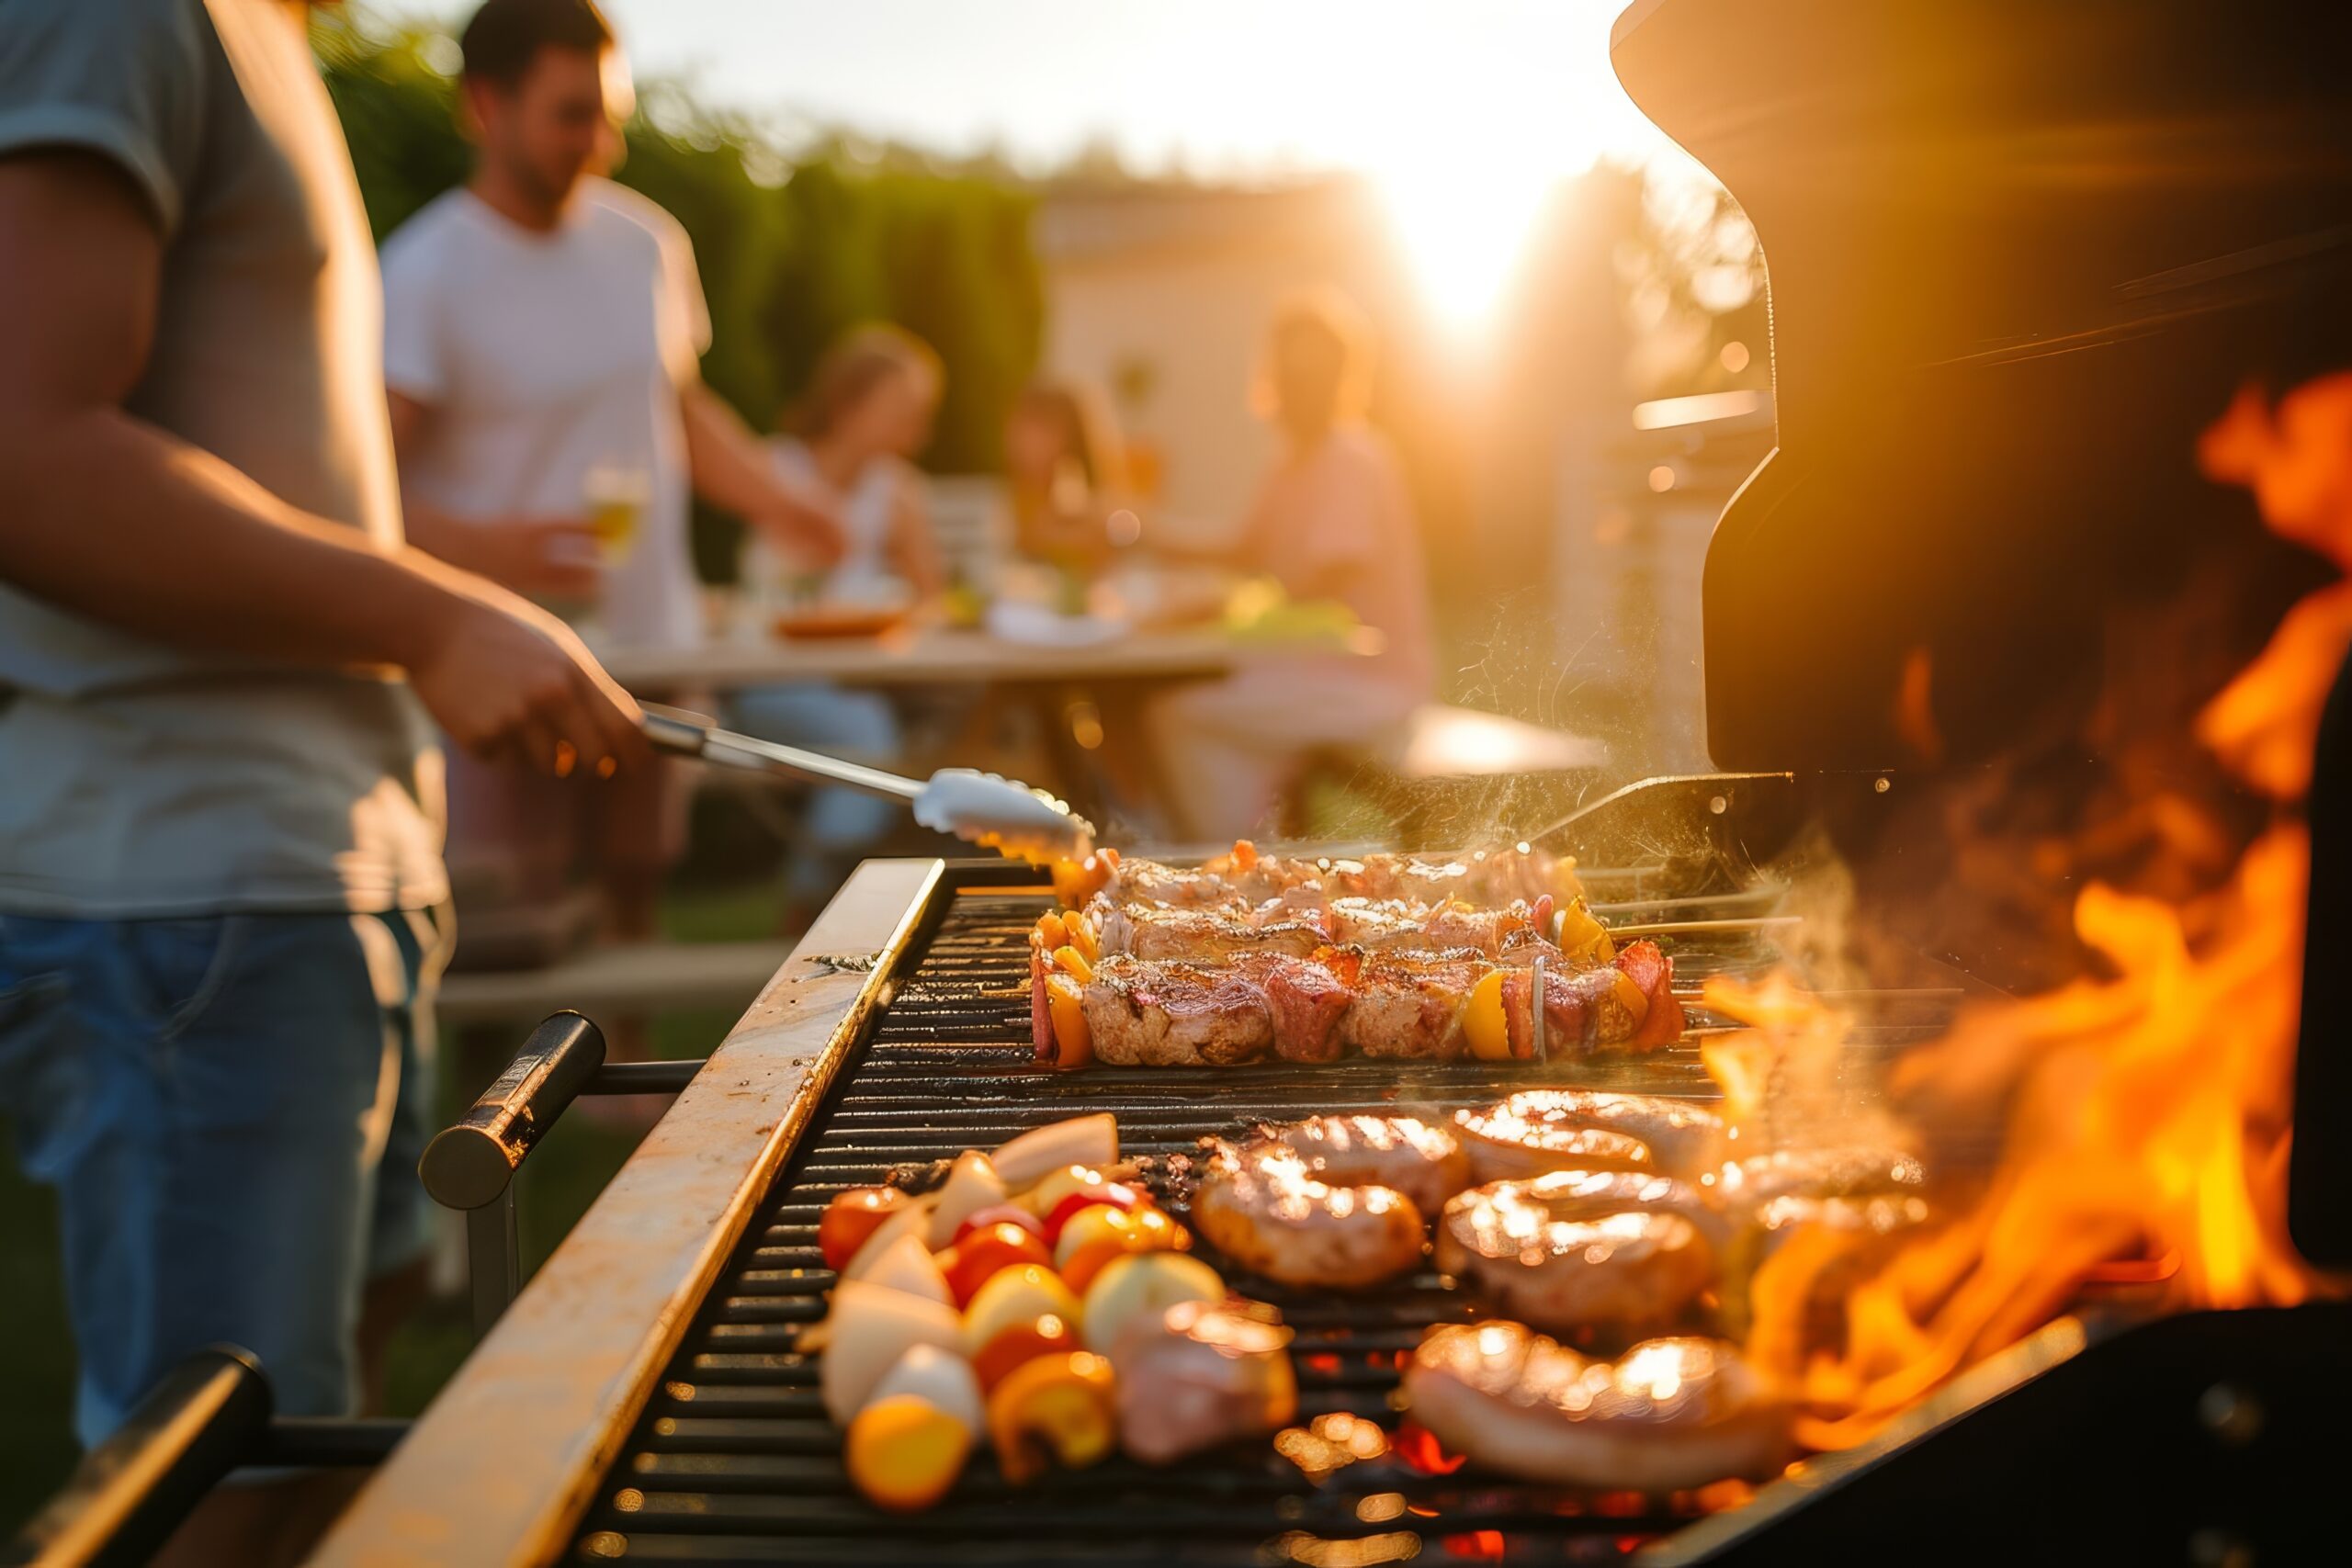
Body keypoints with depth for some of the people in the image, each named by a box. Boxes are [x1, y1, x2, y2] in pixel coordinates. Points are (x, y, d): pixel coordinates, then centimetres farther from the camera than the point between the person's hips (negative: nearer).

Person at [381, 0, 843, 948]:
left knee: (637, 897, 15)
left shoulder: (646, 241, 8)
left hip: (654, 644, 6)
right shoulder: (425, 272, -10)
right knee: (503, 933, -6)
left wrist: (771, 500, 4)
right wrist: (484, 546, -34)